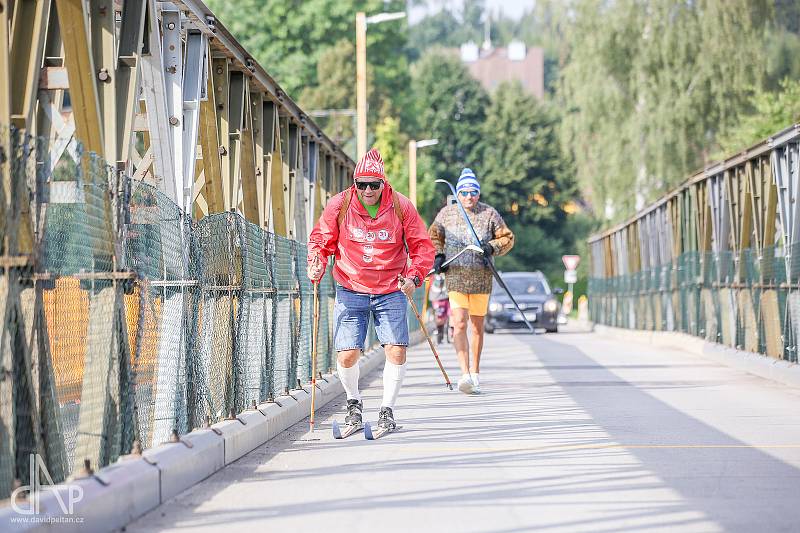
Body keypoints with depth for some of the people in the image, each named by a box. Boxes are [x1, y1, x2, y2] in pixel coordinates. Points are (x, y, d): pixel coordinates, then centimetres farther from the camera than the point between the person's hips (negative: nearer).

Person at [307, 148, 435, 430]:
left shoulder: (401, 206, -7)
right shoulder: (339, 205, -6)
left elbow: (422, 245, -1)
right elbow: (321, 240, 5)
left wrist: (414, 276, -16)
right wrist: (316, 266, -14)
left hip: (391, 292, 0)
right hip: (350, 292, 0)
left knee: (396, 352, -9)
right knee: (347, 356, -7)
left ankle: (387, 409, 11)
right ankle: (354, 402, 22)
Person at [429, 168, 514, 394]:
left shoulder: (489, 214, 3)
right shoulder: (446, 213, 6)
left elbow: (507, 238, 9)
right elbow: (434, 237, 20)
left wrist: (492, 247, -9)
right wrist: (438, 256, 3)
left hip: (481, 278, 1)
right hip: (456, 276, -1)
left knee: (477, 325, 9)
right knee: (459, 324, -15)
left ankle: (475, 373, 22)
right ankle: (465, 374, -20)